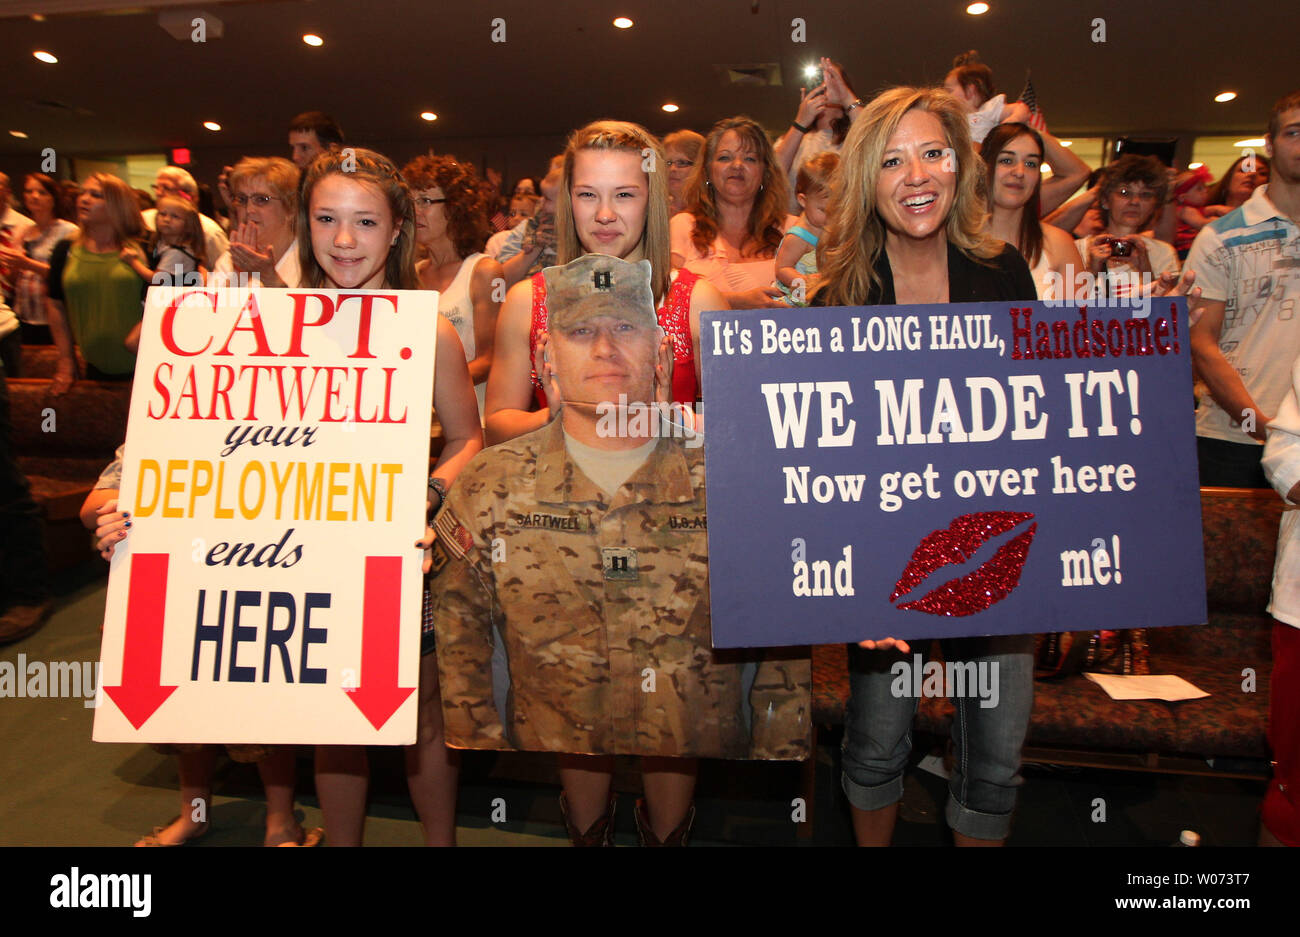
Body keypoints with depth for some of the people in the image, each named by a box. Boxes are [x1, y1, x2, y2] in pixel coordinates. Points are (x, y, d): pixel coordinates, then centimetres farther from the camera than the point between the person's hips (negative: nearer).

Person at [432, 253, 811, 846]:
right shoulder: (491, 485, -6)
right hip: (552, 747, 1)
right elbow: (456, 628, 4)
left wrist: (777, 754, 0)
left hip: (698, 747, 0)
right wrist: (480, 740, 3)